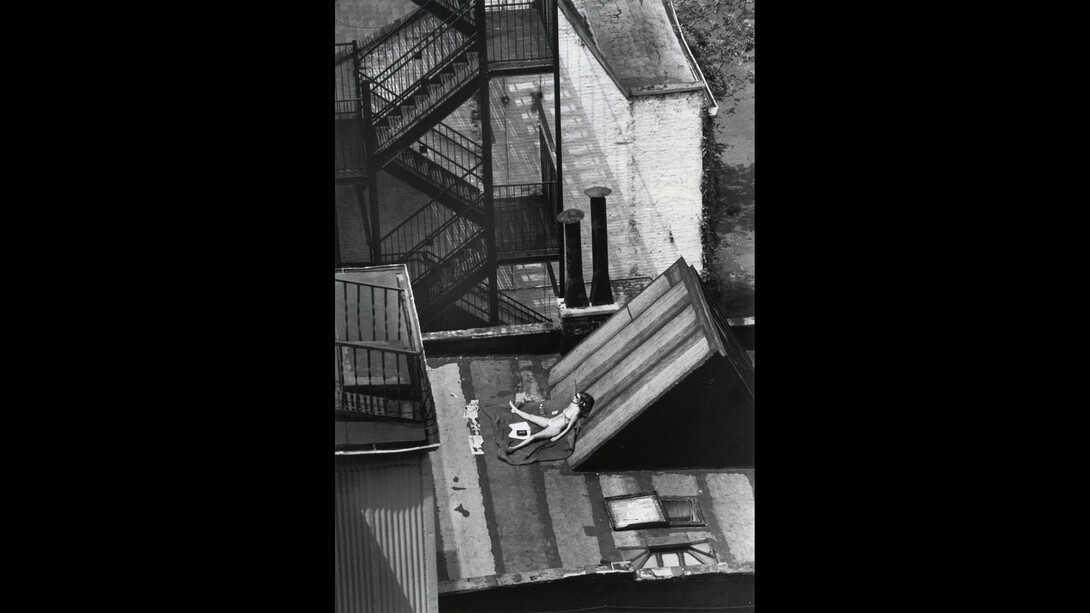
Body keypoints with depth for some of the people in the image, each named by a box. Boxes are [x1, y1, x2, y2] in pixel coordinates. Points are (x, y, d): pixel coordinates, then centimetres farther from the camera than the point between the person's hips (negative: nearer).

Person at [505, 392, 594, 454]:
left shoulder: (577, 412, -21)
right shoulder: (572, 404, 3)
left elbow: (568, 428, -19)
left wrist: (557, 437, -20)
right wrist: (551, 418, 26)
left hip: (555, 429, -8)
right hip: (550, 421, 8)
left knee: (534, 437, -21)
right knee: (530, 416, 17)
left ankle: (513, 448, -27)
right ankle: (515, 410, 43)